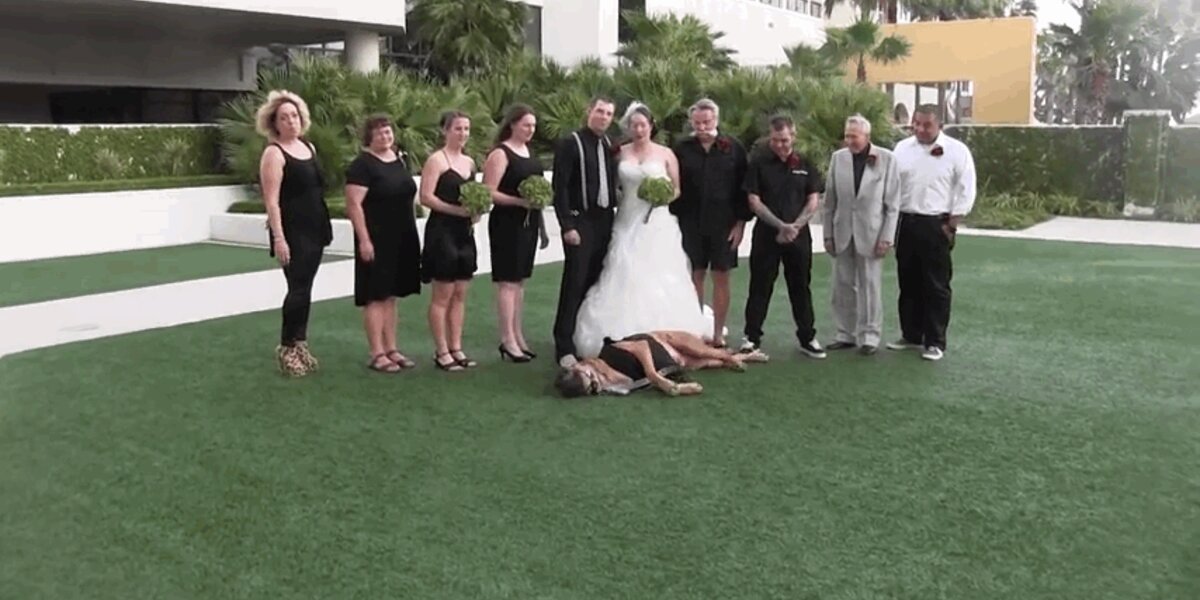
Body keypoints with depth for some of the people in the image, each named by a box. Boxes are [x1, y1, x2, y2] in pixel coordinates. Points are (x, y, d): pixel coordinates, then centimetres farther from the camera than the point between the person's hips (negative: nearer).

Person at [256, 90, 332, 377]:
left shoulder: (308, 147, 12)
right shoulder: (274, 153, -10)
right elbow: (272, 201, -16)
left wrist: (324, 226, 16)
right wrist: (278, 238, -22)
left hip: (314, 229, 7)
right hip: (292, 232, -7)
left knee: (304, 289, 11)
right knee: (298, 289, -6)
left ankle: (300, 344, 20)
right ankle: (287, 347, 6)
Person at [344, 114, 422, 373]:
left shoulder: (400, 160, 13)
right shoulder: (362, 165, -10)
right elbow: (354, 204, -16)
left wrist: (411, 234, 16)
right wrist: (364, 240, -21)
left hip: (401, 239, 7)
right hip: (376, 240, -7)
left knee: (391, 295, 12)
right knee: (375, 296, -3)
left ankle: (391, 349, 18)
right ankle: (377, 354, 1)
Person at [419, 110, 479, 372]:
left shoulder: (469, 162, 13)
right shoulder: (436, 159, -7)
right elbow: (426, 197, -15)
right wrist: (457, 209, -20)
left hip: (465, 232, 7)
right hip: (442, 231, -7)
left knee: (460, 294, 10)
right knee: (443, 295, -1)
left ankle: (456, 348, 18)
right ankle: (442, 352, 6)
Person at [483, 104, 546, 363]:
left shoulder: (529, 151, 14)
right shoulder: (500, 154, -9)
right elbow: (489, 193, -15)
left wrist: (542, 225, 13)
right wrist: (520, 201, -24)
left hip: (528, 223, 8)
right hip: (507, 223, -8)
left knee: (520, 280, 12)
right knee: (507, 281, -5)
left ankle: (518, 336, 19)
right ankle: (508, 340, -1)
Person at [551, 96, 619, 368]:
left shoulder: (609, 145, 12)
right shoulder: (570, 143, -6)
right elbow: (560, 188, -10)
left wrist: (614, 218, 9)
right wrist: (567, 226, -16)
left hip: (605, 222, 6)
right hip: (580, 222, -6)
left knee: (597, 283, 10)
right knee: (575, 284, -6)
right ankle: (564, 347, 0)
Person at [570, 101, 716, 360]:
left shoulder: (665, 154, 6)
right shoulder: (620, 154, 8)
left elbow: (677, 190, 9)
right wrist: (617, 197, -8)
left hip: (657, 224, -1)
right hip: (627, 223, 1)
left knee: (659, 281, -4)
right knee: (626, 279, -5)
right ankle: (626, 337, -2)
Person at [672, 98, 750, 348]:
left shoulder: (733, 148, 2)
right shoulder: (682, 149, 3)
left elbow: (743, 187, 1)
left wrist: (740, 222, -4)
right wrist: (676, 219, -1)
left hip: (724, 224, -1)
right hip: (691, 224, 1)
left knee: (721, 278, 3)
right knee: (695, 277, 6)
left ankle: (718, 334, 10)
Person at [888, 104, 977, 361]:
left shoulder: (956, 150, -6)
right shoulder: (902, 148, 6)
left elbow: (965, 190, -6)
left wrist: (951, 225, -10)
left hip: (936, 225, -4)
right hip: (905, 223, 4)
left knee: (936, 285, 1)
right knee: (908, 282, 13)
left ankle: (935, 342, 9)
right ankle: (911, 335, 25)